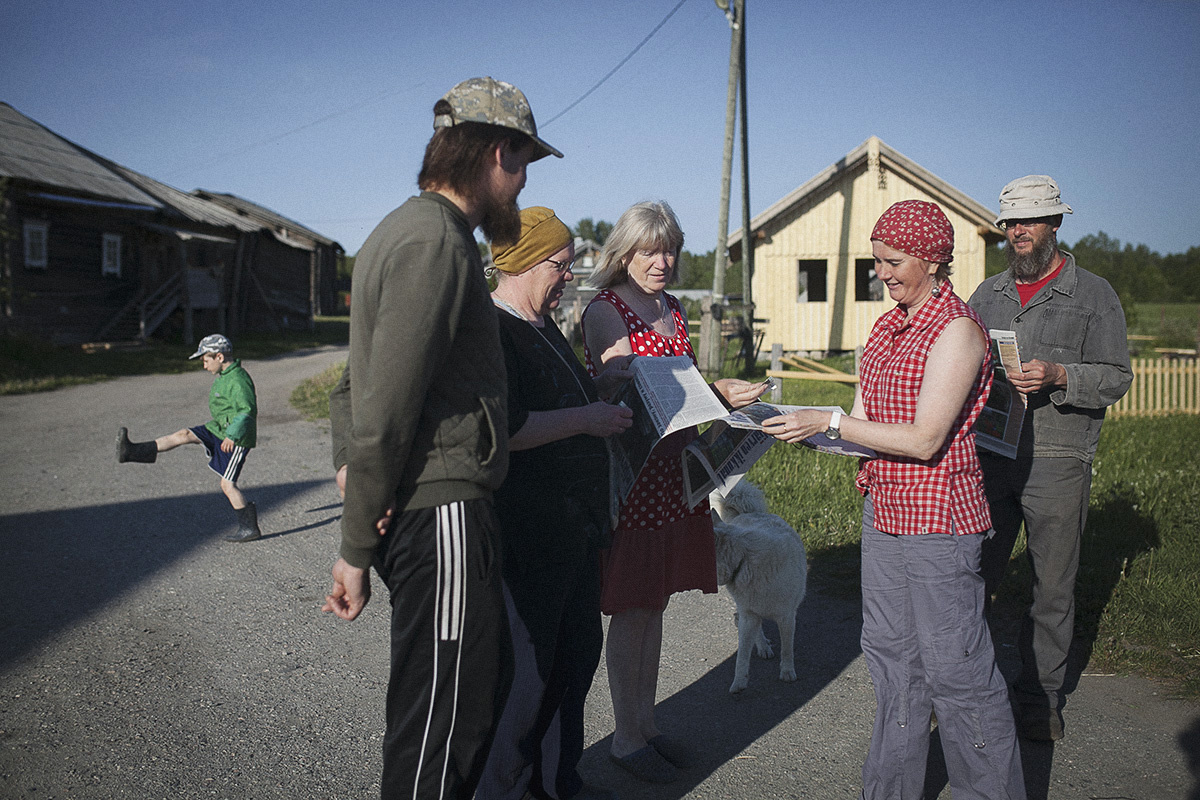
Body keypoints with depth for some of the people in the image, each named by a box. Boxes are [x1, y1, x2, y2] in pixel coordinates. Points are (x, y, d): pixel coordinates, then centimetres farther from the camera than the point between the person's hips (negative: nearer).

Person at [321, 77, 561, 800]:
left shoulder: (410, 229, 17)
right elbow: (384, 412, -21)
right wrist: (356, 550, -15)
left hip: (439, 510, 10)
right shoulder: (435, 240, -16)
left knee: (485, 683, 22)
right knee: (444, 721, 3)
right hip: (440, 513, -10)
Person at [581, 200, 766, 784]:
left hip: (672, 469, 7)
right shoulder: (604, 310, -9)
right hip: (629, 471, -7)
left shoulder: (673, 310, 15)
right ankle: (626, 739, 17)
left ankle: (646, 721, 28)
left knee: (655, 605, 15)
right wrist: (717, 392, -28)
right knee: (631, 611, 2)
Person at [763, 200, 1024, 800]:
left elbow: (923, 440, -20)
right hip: (883, 511, 8)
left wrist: (830, 421, -20)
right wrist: (800, 426, -3)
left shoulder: (957, 329, -14)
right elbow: (864, 424, 12)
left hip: (938, 522, -8)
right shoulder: (887, 327, 12)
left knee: (954, 667, 2)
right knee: (891, 658, 16)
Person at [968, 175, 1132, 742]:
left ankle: (1041, 699, 21)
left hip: (1057, 464, -2)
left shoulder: (1094, 295, 3)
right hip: (989, 455, 3)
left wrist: (1058, 376, -20)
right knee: (970, 577, 3)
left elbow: (1116, 376, -3)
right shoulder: (987, 295, 14)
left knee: (1053, 588, 6)